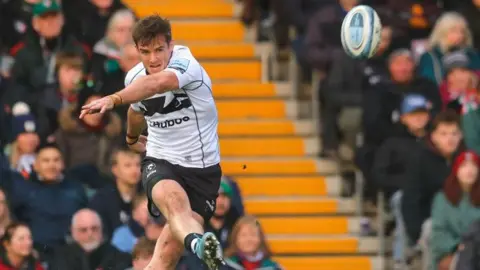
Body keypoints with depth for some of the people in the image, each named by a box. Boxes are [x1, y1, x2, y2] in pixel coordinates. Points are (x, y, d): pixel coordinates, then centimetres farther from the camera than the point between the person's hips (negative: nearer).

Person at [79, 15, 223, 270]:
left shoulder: (184, 62, -15)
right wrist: (132, 138, 49)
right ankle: (198, 242, -71)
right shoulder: (134, 77, 5)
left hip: (202, 169, -1)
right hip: (160, 161, 1)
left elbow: (158, 83, -38)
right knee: (173, 196, -38)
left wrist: (113, 99, -53)